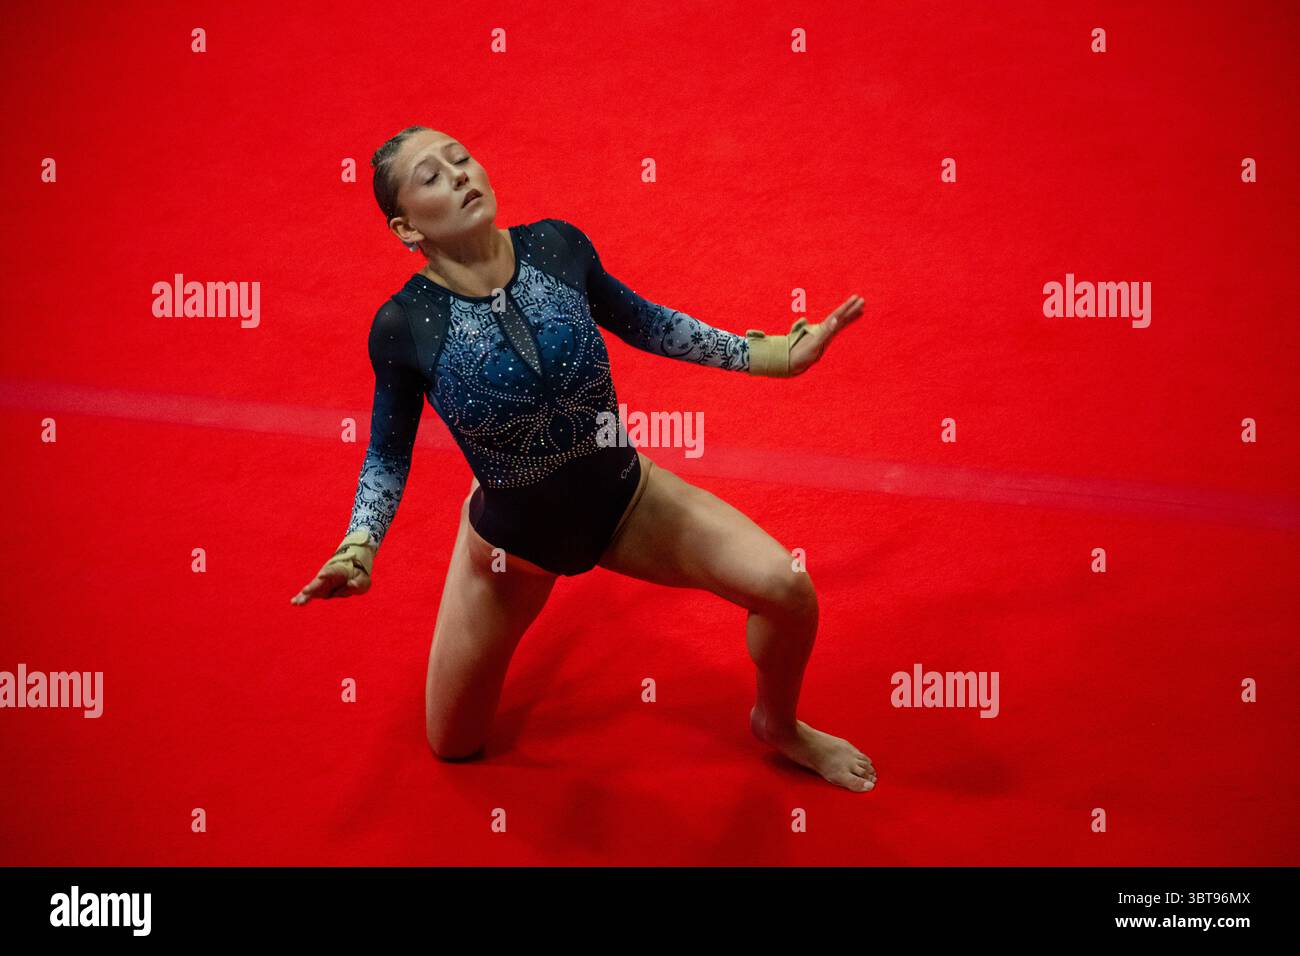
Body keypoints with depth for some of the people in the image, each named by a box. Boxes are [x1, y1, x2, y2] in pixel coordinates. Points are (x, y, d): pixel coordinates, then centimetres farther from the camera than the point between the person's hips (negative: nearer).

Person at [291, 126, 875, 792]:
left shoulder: (557, 246, -17)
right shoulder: (403, 326, -22)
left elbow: (638, 320, 1)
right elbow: (388, 455, -7)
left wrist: (765, 354, 0)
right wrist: (359, 548, -22)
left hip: (627, 501, 2)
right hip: (512, 538, -1)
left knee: (786, 587, -16)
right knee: (453, 746, 14)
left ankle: (777, 724, 19)